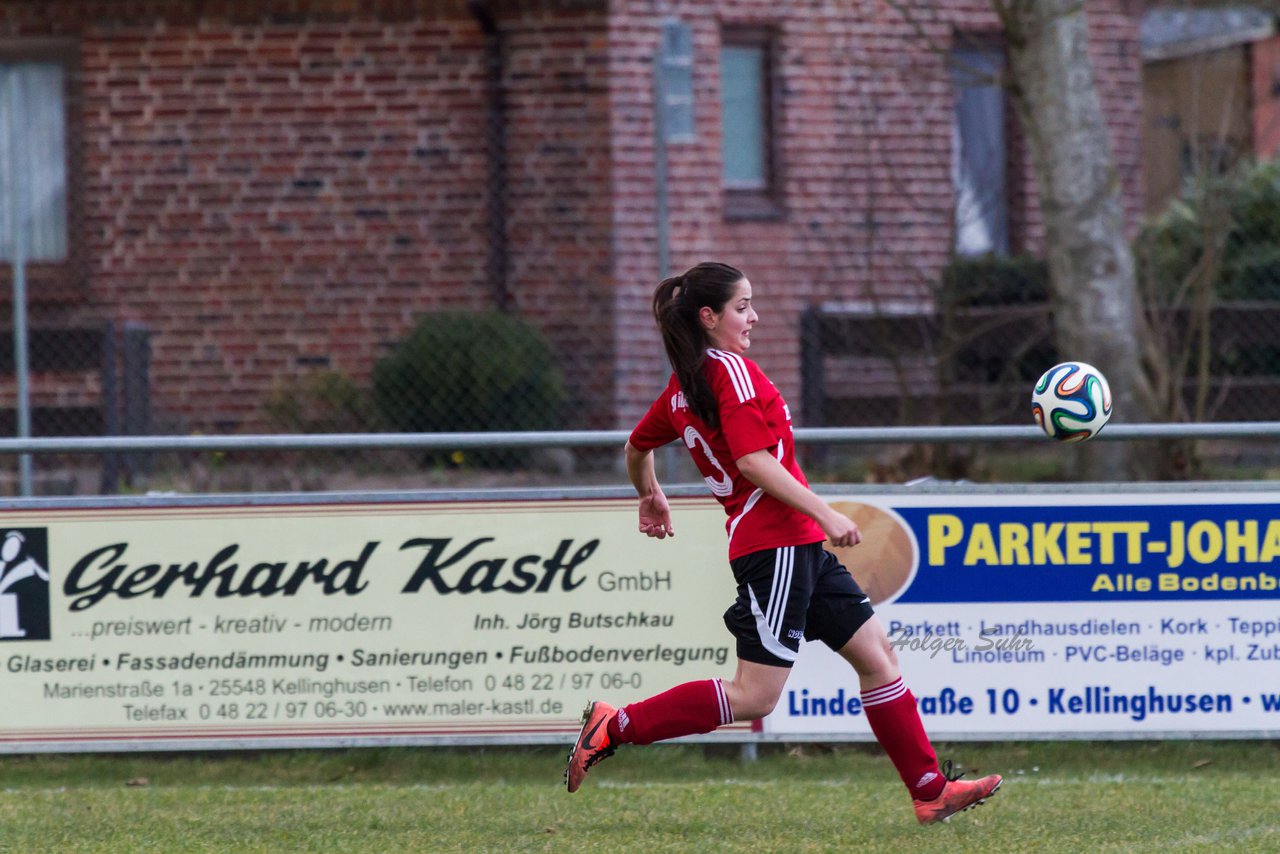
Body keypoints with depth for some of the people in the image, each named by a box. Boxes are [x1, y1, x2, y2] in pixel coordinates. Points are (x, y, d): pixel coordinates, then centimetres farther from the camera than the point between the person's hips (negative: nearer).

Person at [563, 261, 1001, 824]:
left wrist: (650, 498, 47)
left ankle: (930, 790, 9)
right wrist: (825, 514, -23)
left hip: (800, 549, 10)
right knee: (754, 697, -10)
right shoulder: (732, 371, -13)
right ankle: (616, 726, -3)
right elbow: (754, 462, -23)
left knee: (877, 655, 9)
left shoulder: (683, 386, 14)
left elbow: (636, 448, 27)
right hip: (776, 541, -10)